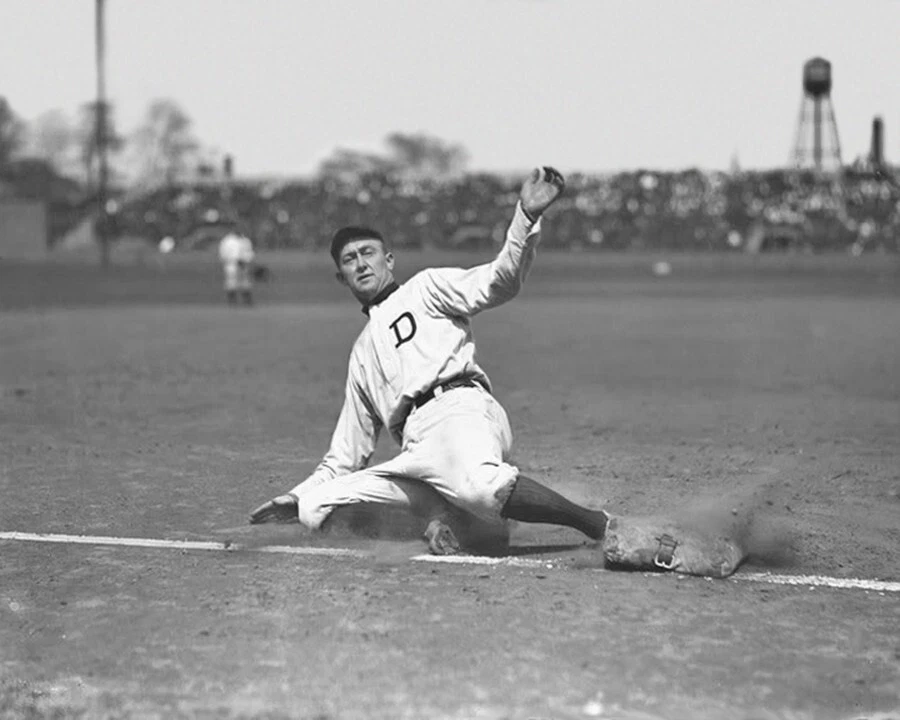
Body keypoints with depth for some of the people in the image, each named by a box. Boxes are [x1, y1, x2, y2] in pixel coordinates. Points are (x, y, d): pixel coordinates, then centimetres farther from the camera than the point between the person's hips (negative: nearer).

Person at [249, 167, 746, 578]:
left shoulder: (424, 288, 20)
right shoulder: (363, 353, 37)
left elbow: (499, 282, 0)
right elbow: (348, 452, 41)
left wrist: (527, 218, -16)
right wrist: (301, 494, 37)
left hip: (458, 409, -6)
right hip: (417, 451, 7)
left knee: (477, 484, -41)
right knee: (315, 509, -13)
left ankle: (607, 528, -37)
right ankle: (449, 514, -16)